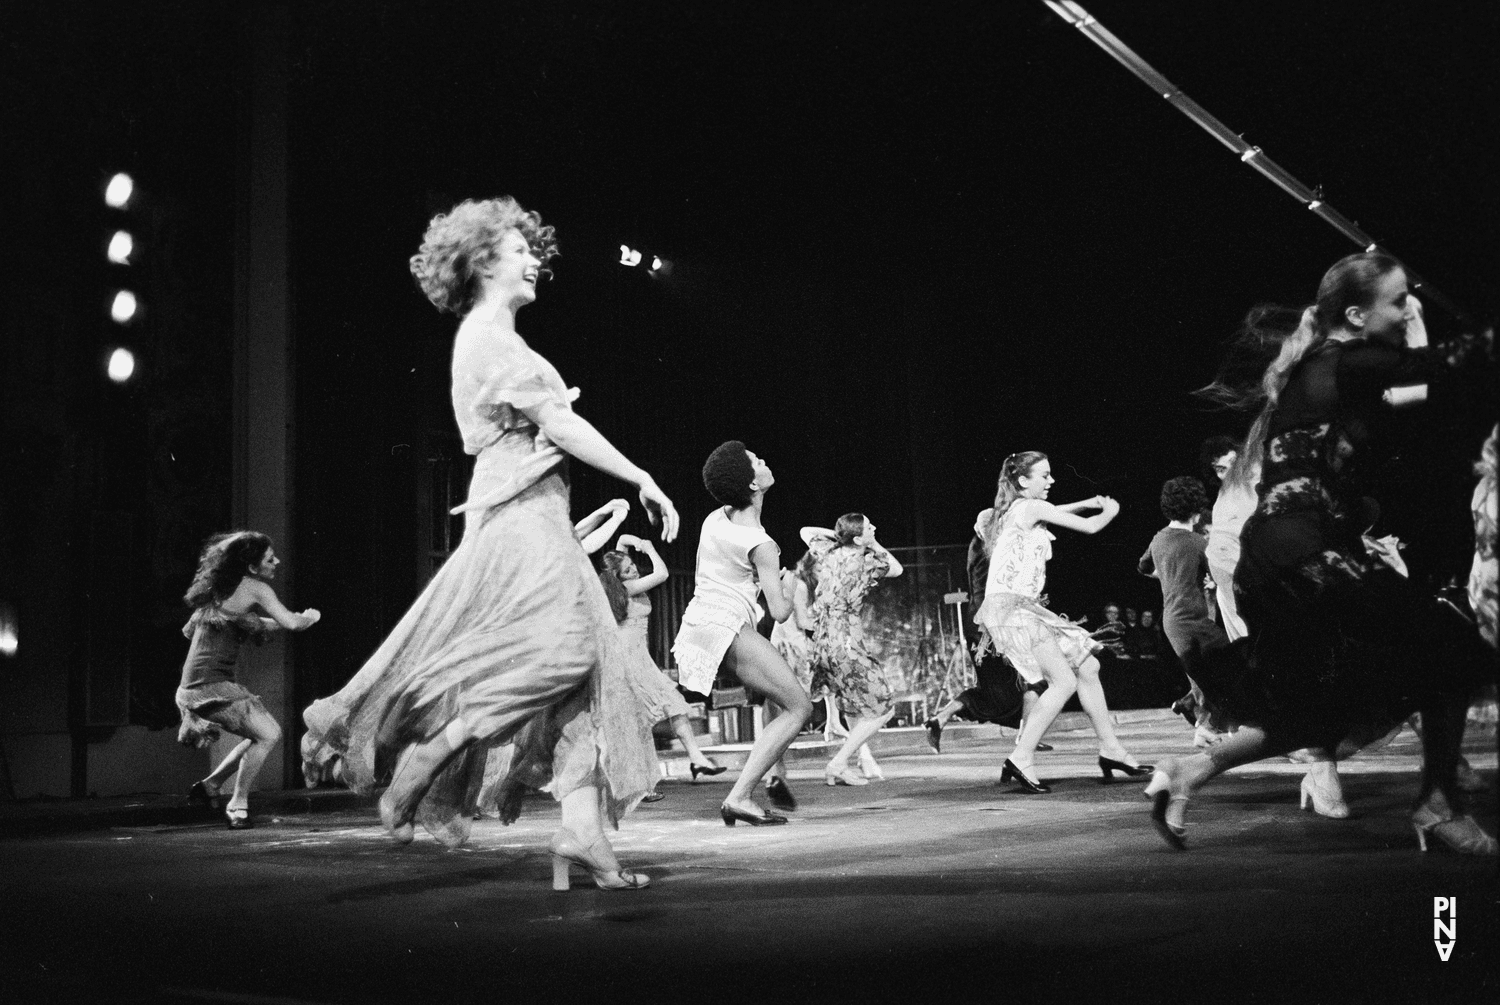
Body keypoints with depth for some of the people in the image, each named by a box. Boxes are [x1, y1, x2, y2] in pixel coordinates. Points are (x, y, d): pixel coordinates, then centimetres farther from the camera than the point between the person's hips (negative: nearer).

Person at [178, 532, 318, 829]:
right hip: (213, 685, -9)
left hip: (194, 684, 9)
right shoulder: (255, 588, -9)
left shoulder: (220, 587, 16)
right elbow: (293, 624, -15)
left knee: (265, 732, 14)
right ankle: (238, 805, -1)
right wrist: (311, 616, 9)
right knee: (268, 733, -8)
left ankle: (210, 784, 16)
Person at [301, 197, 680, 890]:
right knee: (560, 642, -23)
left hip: (537, 520, 10)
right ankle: (423, 760, -15)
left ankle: (582, 832, -9)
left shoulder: (491, 339, 25)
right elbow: (558, 424, -13)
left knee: (585, 669, -1)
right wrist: (642, 480, -11)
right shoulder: (488, 335, -6)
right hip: (520, 515, -10)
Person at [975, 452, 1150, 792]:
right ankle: (1021, 759, -13)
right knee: (1064, 681, -15)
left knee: (1087, 667, 11)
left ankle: (1110, 749, 18)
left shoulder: (1021, 509, 17)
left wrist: (1086, 504, 30)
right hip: (1010, 607, -10)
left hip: (1024, 607, 10)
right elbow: (1090, 527, -5)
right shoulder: (1030, 507, -10)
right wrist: (1110, 510, 15)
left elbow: (1049, 514, 42)